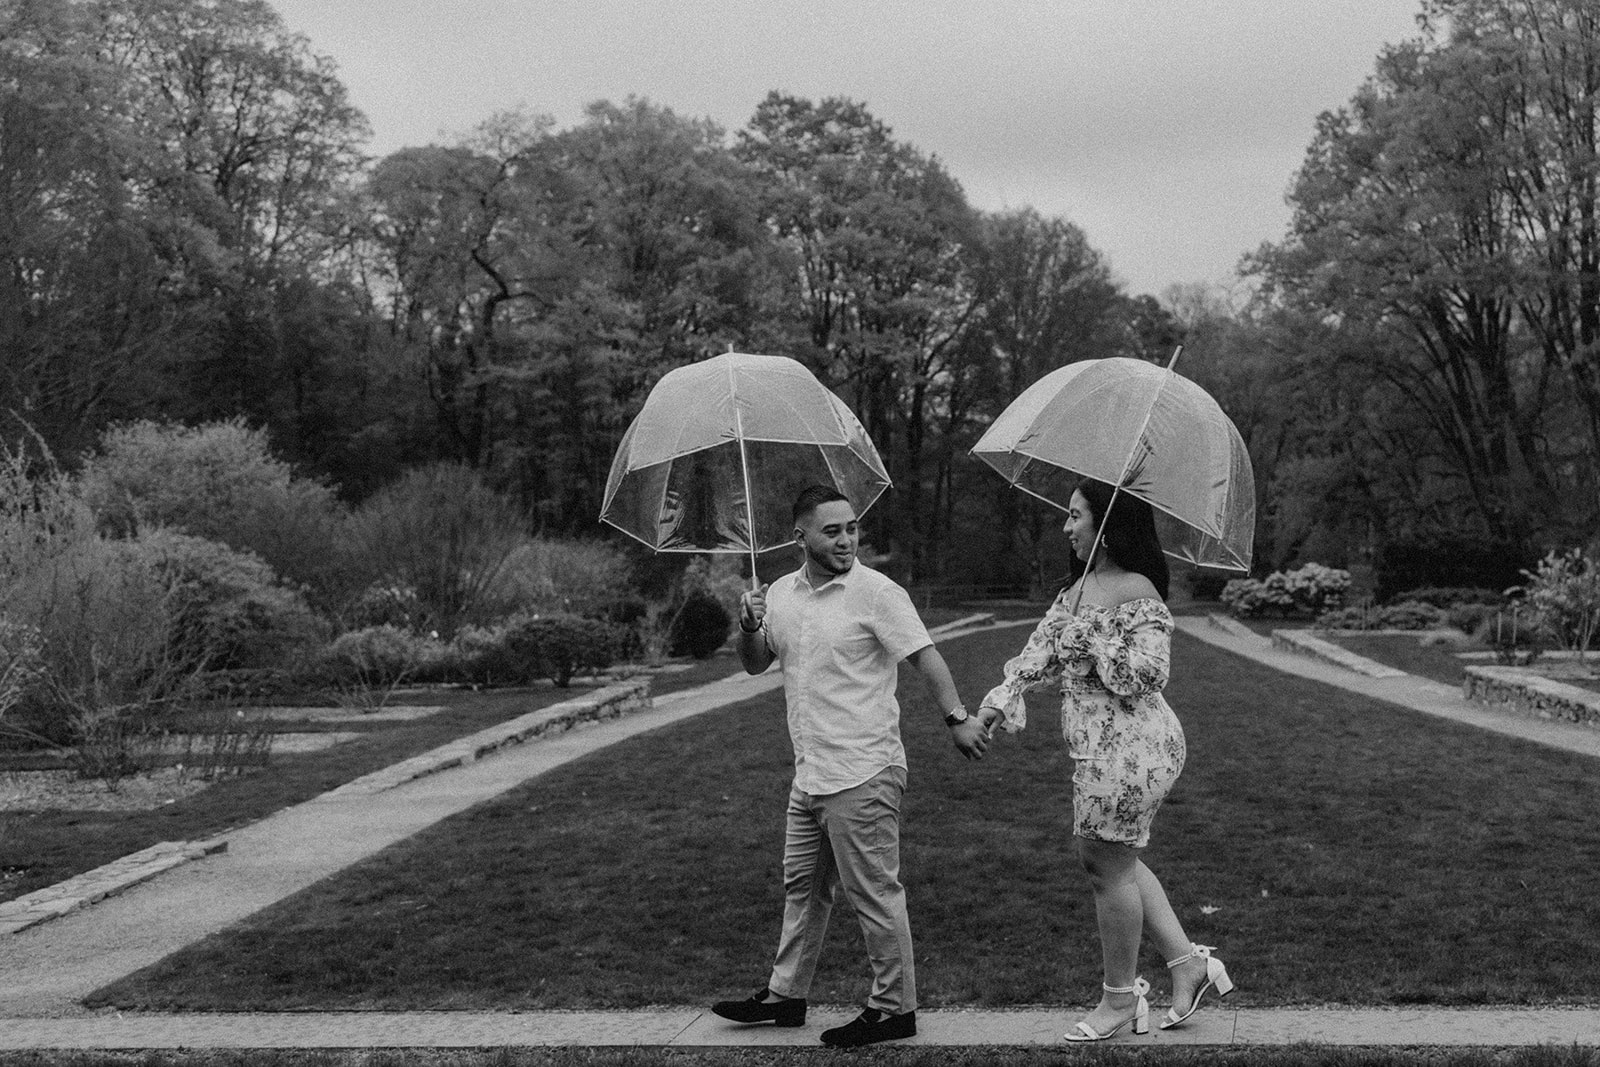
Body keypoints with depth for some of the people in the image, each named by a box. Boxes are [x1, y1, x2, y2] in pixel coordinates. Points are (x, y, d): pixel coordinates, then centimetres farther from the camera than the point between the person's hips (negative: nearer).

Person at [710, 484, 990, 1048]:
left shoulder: (877, 593, -10)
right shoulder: (782, 594, 10)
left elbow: (925, 655, -14)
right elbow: (755, 664, 16)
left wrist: (956, 716, -23)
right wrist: (749, 627, -4)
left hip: (862, 774, -8)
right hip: (810, 775, 8)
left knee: (874, 894, 0)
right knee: (802, 887, 18)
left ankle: (894, 1008, 11)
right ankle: (785, 994, 31)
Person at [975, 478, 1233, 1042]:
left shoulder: (1138, 595, -17)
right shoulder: (1079, 587, 13)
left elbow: (1146, 674, -23)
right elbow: (1043, 646, 11)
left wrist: (1094, 640, -15)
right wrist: (1001, 698, 0)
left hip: (1128, 745, -10)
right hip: (1098, 743, 10)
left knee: (1110, 866, 2)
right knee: (1108, 858, 18)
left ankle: (1120, 998, 18)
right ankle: (1187, 961, 26)